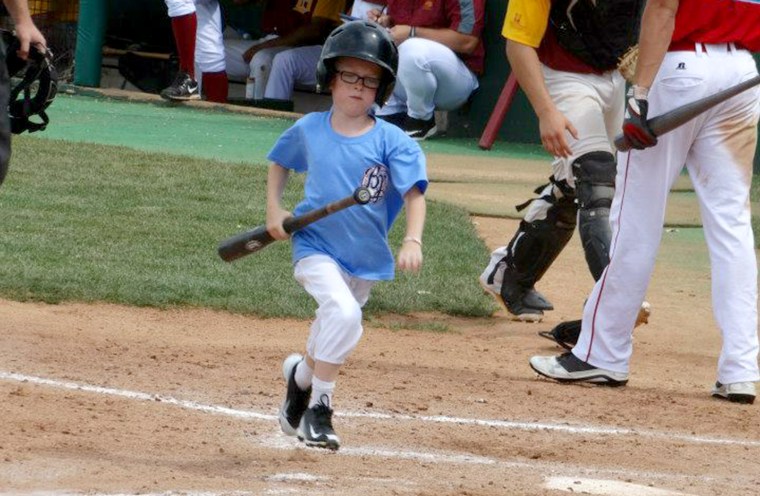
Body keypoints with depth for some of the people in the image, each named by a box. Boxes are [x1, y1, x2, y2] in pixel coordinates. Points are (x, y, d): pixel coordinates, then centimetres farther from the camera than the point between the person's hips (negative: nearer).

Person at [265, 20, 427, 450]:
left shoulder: (392, 141, -7)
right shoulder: (309, 130, -1)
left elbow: (414, 194, -14)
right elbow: (280, 163, 18)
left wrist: (413, 241, -29)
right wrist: (274, 209, 4)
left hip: (366, 256, 2)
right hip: (316, 247, -2)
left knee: (334, 331, 17)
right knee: (344, 313, -27)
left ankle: (302, 374, 52)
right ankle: (318, 409, -16)